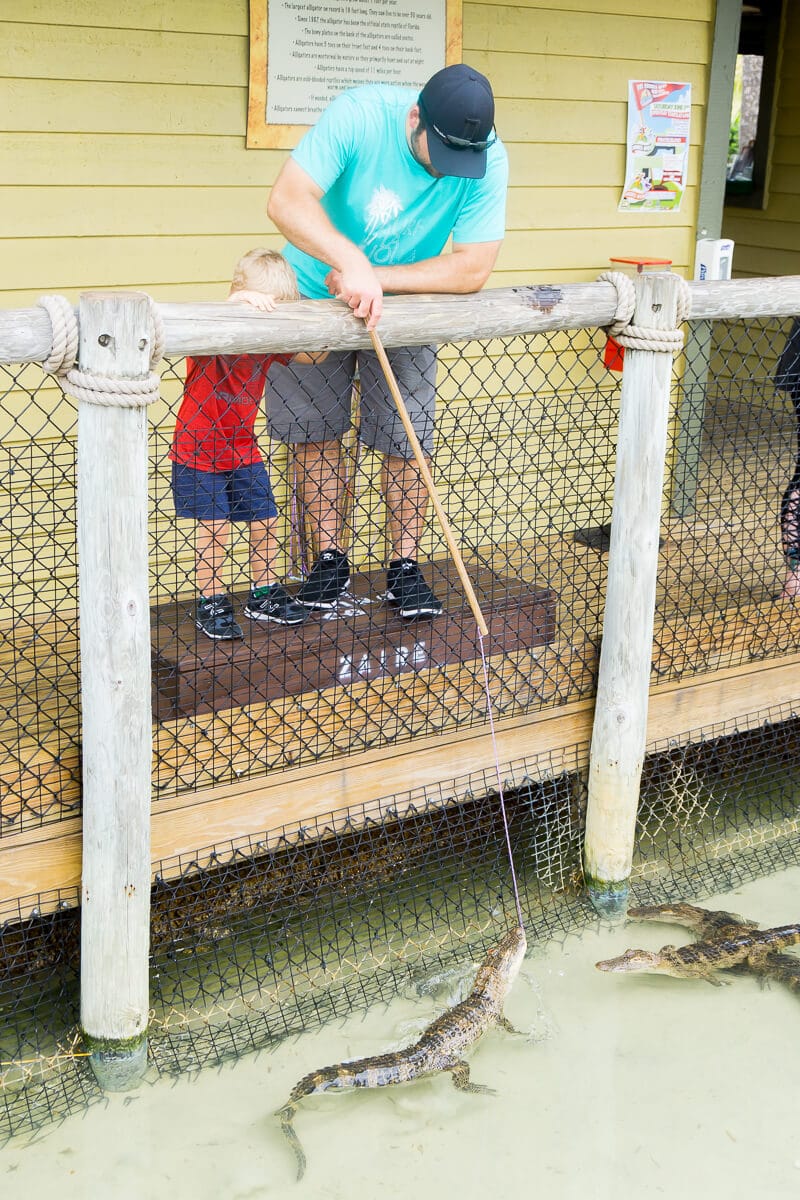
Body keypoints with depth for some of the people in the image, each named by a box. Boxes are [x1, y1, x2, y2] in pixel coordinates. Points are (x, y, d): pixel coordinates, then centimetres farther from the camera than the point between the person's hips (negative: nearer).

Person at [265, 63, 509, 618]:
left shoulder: (488, 158, -23)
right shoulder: (359, 114, -28)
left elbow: (473, 269, -23)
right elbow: (287, 201, -37)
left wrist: (376, 276, -30)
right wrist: (351, 260, -52)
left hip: (404, 306, 1)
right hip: (315, 296, -1)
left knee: (405, 439, -2)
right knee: (315, 431, 3)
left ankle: (405, 565, 12)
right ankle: (331, 558, 17)